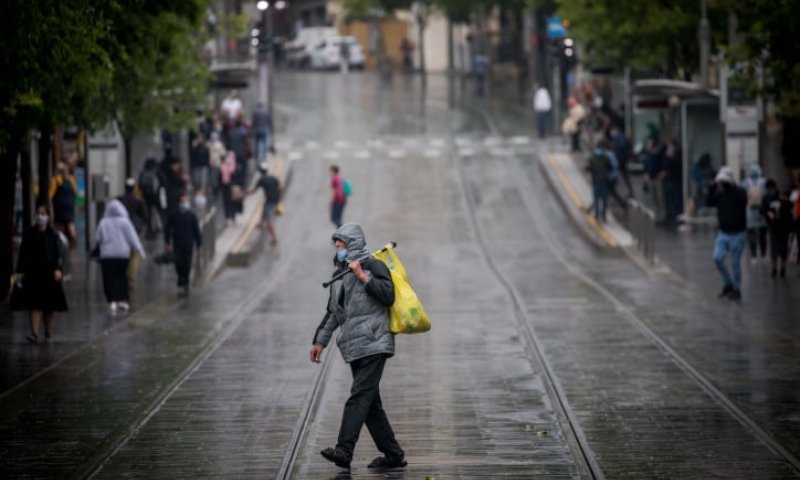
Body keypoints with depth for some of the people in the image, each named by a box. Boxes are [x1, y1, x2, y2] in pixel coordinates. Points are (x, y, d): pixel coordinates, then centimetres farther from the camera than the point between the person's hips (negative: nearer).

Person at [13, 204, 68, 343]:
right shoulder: (29, 234, 6)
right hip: (33, 274, 0)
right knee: (34, 305, -10)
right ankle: (34, 332, -17)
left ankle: (48, 331, 23)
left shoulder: (53, 235, 2)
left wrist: (57, 269, -17)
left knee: (49, 305, 9)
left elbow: (59, 253, -4)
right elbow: (23, 254, 7)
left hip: (49, 273, 0)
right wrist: (20, 271, 2)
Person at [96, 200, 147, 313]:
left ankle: (112, 301, -14)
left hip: (107, 254, -1)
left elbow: (99, 239, 2)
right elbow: (133, 237, -4)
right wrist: (140, 250, -4)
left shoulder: (103, 223, 1)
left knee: (110, 279, -2)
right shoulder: (124, 222, -2)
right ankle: (123, 300, 12)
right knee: (121, 277, 13)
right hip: (123, 253, 1)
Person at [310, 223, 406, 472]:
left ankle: (344, 451, -25)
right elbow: (333, 312, 27)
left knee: (359, 397, -16)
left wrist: (364, 277, -17)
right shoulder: (339, 274, 20)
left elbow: (388, 296, -17)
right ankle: (393, 454, 11)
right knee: (371, 404, 6)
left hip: (373, 344, -8)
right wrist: (320, 341, 24)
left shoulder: (373, 266, -3)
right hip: (355, 347, 8)